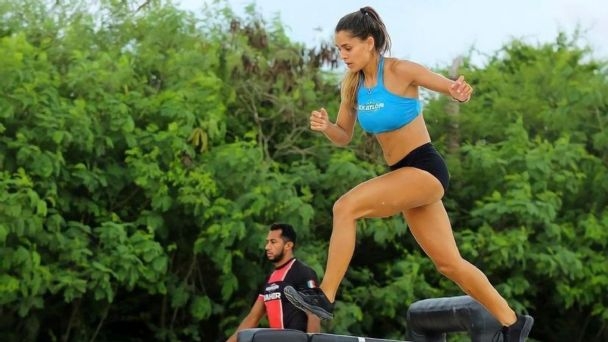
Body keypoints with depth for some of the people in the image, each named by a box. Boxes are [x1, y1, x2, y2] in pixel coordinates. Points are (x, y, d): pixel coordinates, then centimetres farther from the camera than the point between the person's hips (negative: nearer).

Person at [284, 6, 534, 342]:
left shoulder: (400, 71, -14)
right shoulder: (352, 85, 6)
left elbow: (455, 88, -8)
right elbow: (344, 137, 13)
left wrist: (458, 91, -32)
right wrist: (325, 126, -9)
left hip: (424, 169, -8)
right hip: (403, 176, 8)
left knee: (345, 207, -23)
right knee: (449, 263, 13)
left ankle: (324, 297, -19)